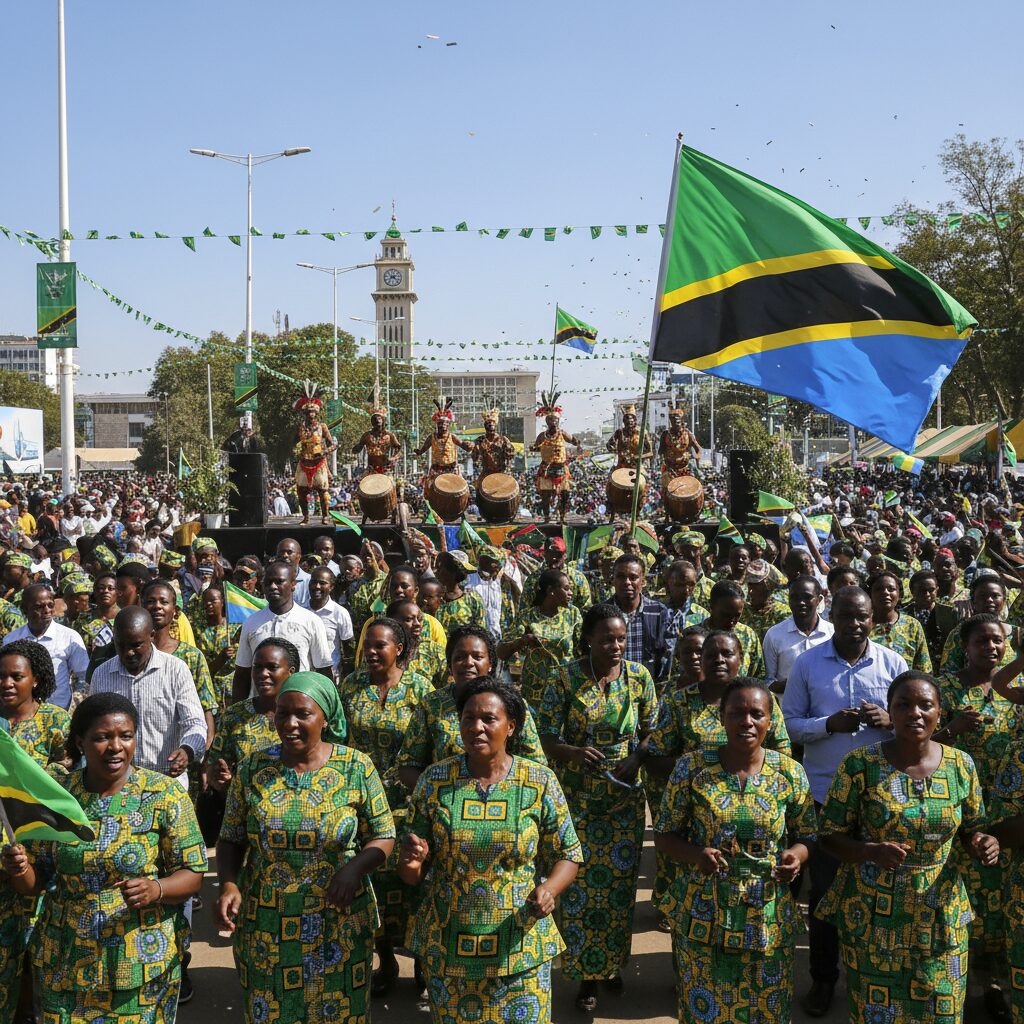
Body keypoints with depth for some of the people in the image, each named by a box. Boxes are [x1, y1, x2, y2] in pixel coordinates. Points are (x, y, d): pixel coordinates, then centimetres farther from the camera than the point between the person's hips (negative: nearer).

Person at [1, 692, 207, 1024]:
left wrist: (156, 890, -27)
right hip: (64, 965, 2)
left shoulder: (165, 795, -9)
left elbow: (192, 875, -7)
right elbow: (35, 882, 6)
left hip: (143, 964, -2)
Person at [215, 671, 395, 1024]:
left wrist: (354, 868, -20)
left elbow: (383, 837, -2)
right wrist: (228, 884, -14)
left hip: (339, 925, -1)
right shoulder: (253, 768, -3)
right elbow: (231, 840, 4)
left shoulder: (356, 767, -8)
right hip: (265, 927, 1)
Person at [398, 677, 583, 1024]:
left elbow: (567, 855, 0)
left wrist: (548, 890, -19)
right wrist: (411, 864, -21)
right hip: (447, 949, 1)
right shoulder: (434, 780, -5)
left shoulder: (541, 783, -7)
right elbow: (414, 874, 2)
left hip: (521, 947, -1)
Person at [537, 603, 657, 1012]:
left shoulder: (639, 676, -3)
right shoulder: (567, 679, -9)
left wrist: (636, 759, -13)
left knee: (621, 881, 9)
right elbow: (546, 737, -6)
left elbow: (652, 730, 5)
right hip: (579, 798, -2)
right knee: (581, 884, 1)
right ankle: (588, 972, 17)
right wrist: (573, 752, -26)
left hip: (626, 798, 2)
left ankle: (614, 961, 31)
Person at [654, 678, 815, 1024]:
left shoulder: (790, 773, -2)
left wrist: (796, 856, -15)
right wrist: (696, 855, -20)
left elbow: (805, 838, 7)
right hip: (703, 917, -1)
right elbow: (664, 836, 0)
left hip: (770, 920, 1)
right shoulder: (691, 767, -6)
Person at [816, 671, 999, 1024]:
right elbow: (829, 834, -8)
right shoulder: (860, 765, -13)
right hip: (872, 916, -2)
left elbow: (971, 828, 11)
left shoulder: (961, 765, -3)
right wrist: (872, 851, -26)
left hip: (941, 914, 3)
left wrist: (981, 844, -12)